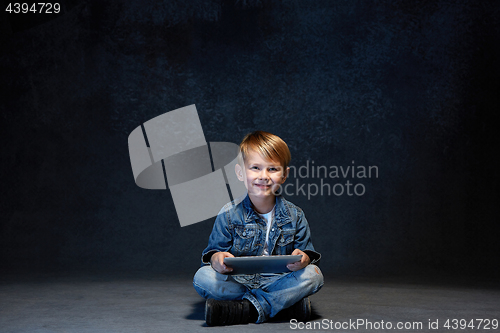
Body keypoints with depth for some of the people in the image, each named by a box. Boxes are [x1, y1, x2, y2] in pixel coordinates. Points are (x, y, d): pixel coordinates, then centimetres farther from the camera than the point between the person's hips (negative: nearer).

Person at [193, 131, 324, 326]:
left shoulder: (294, 216, 2)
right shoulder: (229, 215, -2)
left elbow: (307, 251, 2)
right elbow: (214, 250, -1)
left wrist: (304, 258, -23)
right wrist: (216, 259, -26)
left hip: (278, 281, 0)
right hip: (238, 282, 0)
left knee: (313, 274, -26)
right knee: (203, 278, -28)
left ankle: (249, 309, -32)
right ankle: (289, 299, -26)